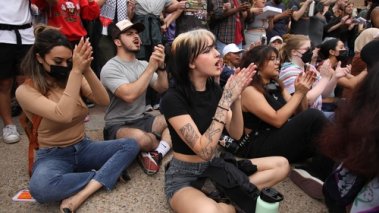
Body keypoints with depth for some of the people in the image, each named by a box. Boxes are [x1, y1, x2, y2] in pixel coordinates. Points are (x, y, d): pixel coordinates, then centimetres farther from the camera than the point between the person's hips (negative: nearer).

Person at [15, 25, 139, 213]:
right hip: (53, 155, -4)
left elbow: (104, 101, -14)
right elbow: (64, 115, -30)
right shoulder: (25, 91, -13)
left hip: (83, 148, 5)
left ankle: (77, 198, -26)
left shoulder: (75, 79, 2)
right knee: (40, 188, -38)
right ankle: (105, 175, -15)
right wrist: (76, 71, -33)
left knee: (130, 145, -18)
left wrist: (86, 70, -27)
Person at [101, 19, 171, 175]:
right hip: (118, 126, -6)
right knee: (140, 138, -38)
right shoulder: (110, 68, -12)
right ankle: (167, 143, -5)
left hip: (142, 119, 6)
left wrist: (161, 67, -18)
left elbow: (162, 89, -1)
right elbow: (129, 95, -28)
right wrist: (151, 67, -25)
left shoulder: (143, 64, 8)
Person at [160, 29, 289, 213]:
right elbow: (204, 150, -27)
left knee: (281, 165, -1)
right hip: (184, 177, -6)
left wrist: (236, 96, -18)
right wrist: (226, 98, -29)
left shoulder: (214, 89, -1)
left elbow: (236, 134, -3)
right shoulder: (173, 98, -21)